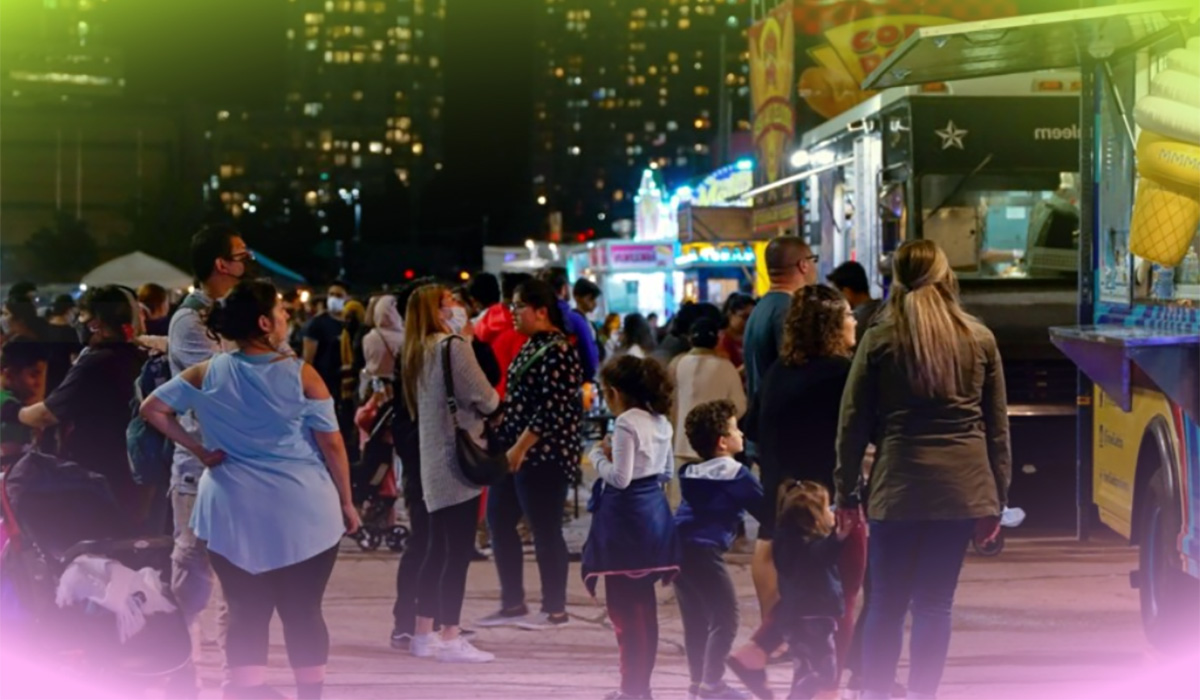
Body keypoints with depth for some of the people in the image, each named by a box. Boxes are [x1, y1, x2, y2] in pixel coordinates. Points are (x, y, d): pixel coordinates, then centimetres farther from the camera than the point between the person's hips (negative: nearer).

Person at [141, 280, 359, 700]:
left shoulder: (206, 375, 0)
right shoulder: (301, 375, -9)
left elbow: (152, 408, 0)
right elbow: (332, 445, -6)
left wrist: (197, 449, 2)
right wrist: (346, 502, 5)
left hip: (235, 512, 2)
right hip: (303, 512, -2)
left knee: (246, 614, 6)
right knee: (303, 612, 8)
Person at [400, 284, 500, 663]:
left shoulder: (418, 352, 13)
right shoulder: (453, 346, -12)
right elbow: (484, 398, -13)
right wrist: (493, 404, 9)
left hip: (434, 461, 8)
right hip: (460, 457, -8)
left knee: (438, 549, 14)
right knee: (459, 551, -6)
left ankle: (423, 634, 18)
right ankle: (450, 638, -6)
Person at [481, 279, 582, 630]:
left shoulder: (557, 353, -16)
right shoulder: (532, 346, 14)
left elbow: (553, 409, -22)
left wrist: (521, 448, -22)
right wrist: (507, 445, 18)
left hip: (542, 455, -10)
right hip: (515, 451, 10)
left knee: (545, 530, -3)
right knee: (499, 521, 12)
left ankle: (555, 610, 6)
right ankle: (513, 604, 20)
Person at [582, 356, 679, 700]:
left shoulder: (626, 424, -16)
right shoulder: (660, 422, 10)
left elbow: (619, 478, -19)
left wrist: (599, 455, -2)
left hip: (625, 516, -9)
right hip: (654, 513, 9)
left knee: (623, 604, -2)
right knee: (644, 601, 15)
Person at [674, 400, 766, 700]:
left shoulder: (690, 474, 14)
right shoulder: (736, 475, -5)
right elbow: (764, 508, 2)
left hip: (679, 547, 8)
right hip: (703, 551, -8)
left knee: (696, 618, 16)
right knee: (725, 616, -1)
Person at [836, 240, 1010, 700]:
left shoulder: (881, 339, -1)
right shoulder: (980, 340, 6)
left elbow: (853, 421, 0)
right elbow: (998, 427, 8)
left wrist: (846, 491, 8)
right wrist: (996, 498, 14)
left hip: (899, 487, -2)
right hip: (962, 488, 2)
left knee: (886, 603, 7)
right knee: (935, 603, 7)